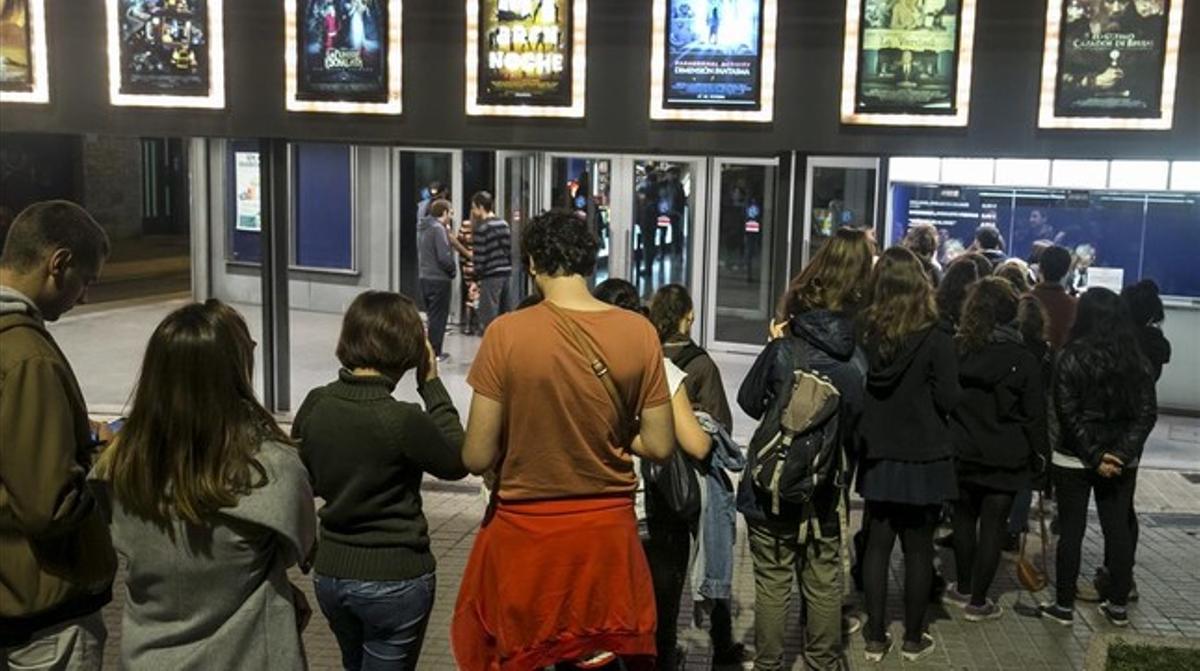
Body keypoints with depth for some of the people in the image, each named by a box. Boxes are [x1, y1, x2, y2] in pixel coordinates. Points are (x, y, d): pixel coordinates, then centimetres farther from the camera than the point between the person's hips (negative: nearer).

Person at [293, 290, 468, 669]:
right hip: (394, 581, -6)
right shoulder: (403, 420, -24)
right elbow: (458, 462, -6)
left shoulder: (315, 404, -6)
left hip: (330, 574, 6)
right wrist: (432, 385, -6)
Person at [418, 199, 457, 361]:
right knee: (439, 317, 0)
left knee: (433, 315, 16)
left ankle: (431, 350, 21)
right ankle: (435, 352, 4)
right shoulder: (438, 228, -16)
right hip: (438, 279, -9)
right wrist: (453, 270, -5)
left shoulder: (423, 228, 12)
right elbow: (444, 256, -22)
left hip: (425, 278, 9)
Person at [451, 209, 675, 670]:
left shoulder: (507, 333, -16)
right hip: (609, 529, 2)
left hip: (526, 531, -2)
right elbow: (660, 447, -5)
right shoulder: (639, 332, -9)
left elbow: (477, 457, -15)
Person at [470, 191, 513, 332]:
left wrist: (476, 279, -5)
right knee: (505, 314, 13)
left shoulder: (480, 228, -11)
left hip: (491, 276, -7)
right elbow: (510, 250, 12)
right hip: (507, 273, 7)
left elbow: (479, 258, -13)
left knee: (488, 318, -3)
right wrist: (507, 268, 18)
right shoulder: (504, 224, 10)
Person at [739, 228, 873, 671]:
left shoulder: (785, 350, -19)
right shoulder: (856, 356, -7)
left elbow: (749, 400, -5)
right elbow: (860, 423, 3)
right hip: (825, 488, 4)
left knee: (773, 583, 8)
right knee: (825, 583, 16)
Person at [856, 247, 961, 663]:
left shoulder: (864, 333, -6)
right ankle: (913, 637, 21)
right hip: (923, 458, -3)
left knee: (877, 542, 11)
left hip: (878, 455, 3)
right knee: (918, 547, 10)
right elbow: (950, 400, -13)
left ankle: (875, 636, 17)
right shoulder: (935, 339, -15)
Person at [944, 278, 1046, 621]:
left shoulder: (956, 349, -7)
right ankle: (977, 601, 11)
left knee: (964, 518, 18)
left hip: (962, 452, 2)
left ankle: (964, 588, 29)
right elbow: (1035, 414, -6)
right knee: (993, 525, 6)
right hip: (1005, 458, -2)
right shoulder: (1023, 359, -11)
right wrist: (1036, 454, 5)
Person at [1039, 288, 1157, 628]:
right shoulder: (1139, 361, 1)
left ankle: (1064, 606, 12)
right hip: (1123, 461, 3)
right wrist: (1122, 453, -10)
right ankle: (1118, 606, 21)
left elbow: (1068, 413, -15)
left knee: (1071, 531, 5)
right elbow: (1147, 413, -4)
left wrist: (1094, 456, -13)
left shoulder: (1072, 358, -11)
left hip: (1074, 459, -3)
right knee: (1119, 529, 12)